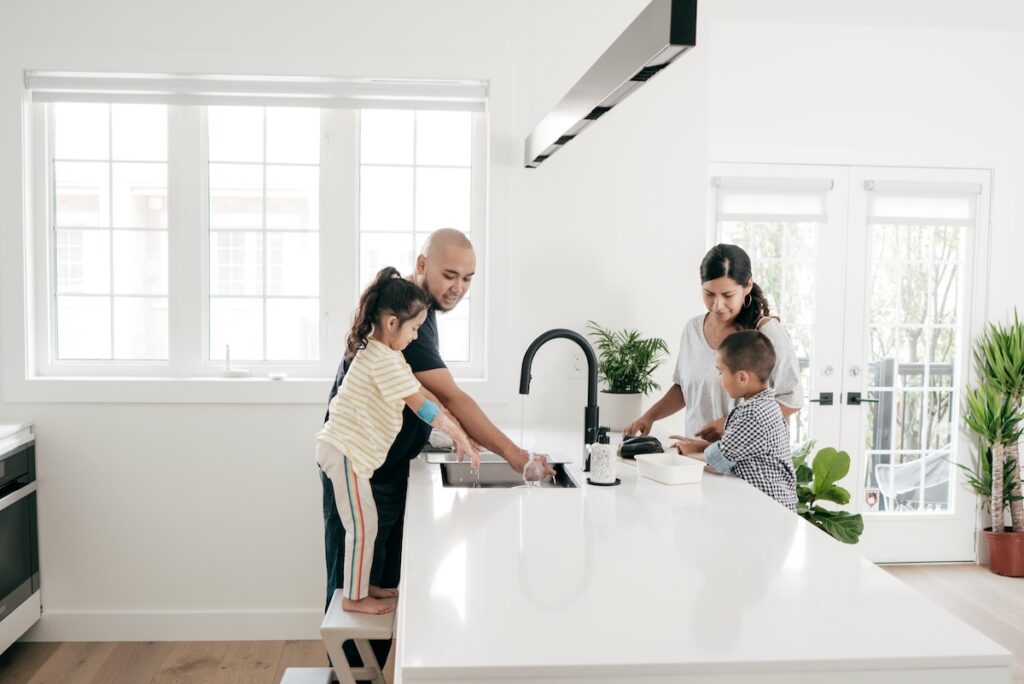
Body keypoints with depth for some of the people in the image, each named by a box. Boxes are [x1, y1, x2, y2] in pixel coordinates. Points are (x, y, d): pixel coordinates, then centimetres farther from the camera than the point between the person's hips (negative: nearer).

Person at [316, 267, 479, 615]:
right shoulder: (385, 361, -21)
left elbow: (425, 399, 12)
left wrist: (456, 431, 9)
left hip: (349, 451, 10)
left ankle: (361, 585, 30)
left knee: (365, 525, 17)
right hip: (345, 452, -10)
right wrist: (460, 437, -13)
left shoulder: (378, 352, 11)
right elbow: (423, 407, -21)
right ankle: (354, 597, 11)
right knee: (363, 527, -1)